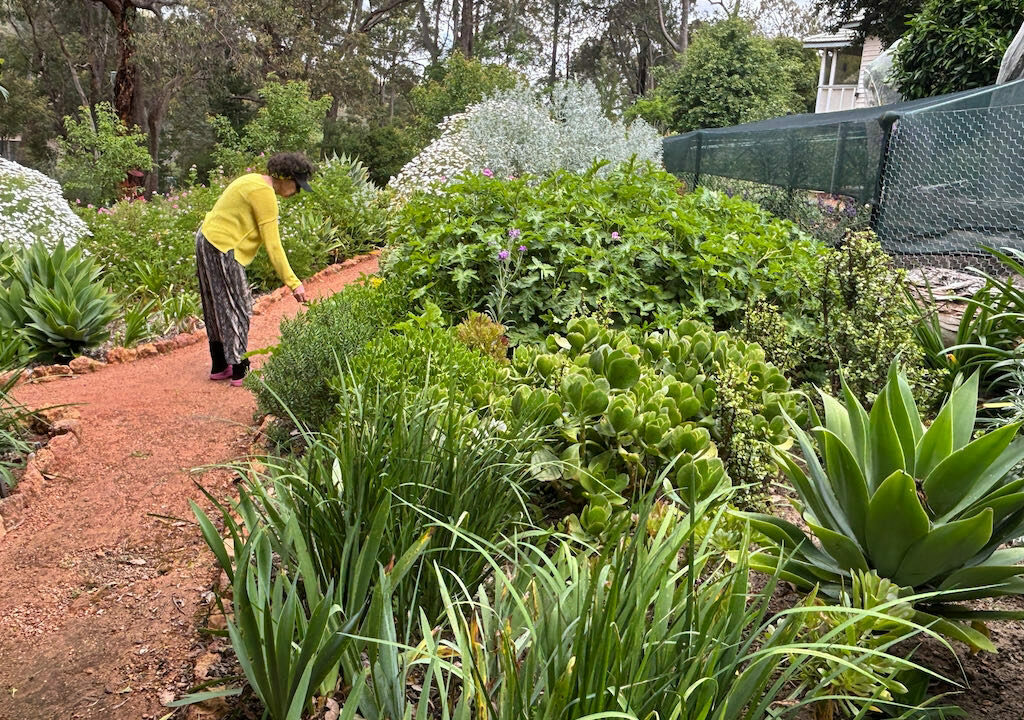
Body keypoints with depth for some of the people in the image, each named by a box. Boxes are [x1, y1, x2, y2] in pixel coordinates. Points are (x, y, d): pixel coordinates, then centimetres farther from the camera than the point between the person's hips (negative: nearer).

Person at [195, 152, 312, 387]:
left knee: (218, 309, 15)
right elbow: (273, 245, -22)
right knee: (236, 309, -2)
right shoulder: (264, 193, -19)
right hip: (222, 250, -10)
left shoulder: (254, 181, 11)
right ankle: (240, 371, 4)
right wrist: (293, 282, -22)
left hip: (208, 240, 10)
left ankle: (219, 367, 24)